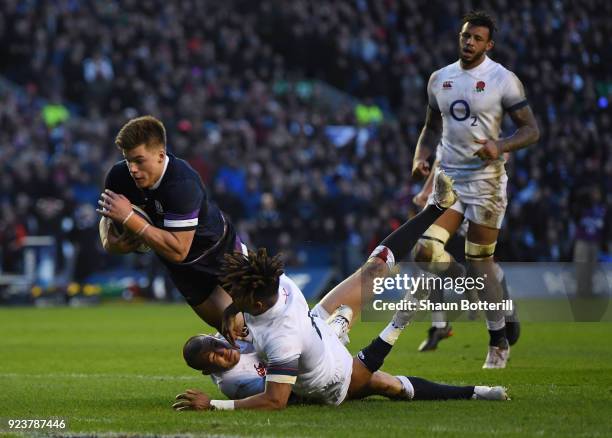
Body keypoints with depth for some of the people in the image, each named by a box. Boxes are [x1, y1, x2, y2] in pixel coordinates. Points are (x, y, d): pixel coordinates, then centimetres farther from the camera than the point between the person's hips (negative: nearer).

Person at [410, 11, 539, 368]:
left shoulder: (503, 80, -7)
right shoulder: (440, 78, 9)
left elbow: (531, 130, -7)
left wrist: (501, 146, -25)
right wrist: (420, 157, 2)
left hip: (485, 180, -4)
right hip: (447, 177, 5)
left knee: (480, 260, -2)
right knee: (426, 251, -12)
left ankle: (499, 342, 11)